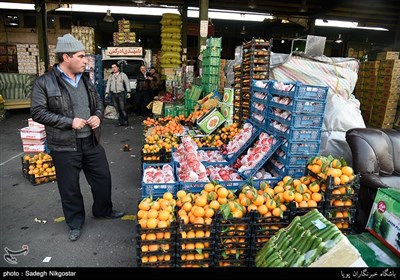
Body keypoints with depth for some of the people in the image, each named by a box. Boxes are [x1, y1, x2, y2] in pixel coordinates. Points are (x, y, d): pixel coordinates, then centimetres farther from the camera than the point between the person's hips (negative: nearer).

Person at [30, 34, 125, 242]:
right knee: (69, 187, 9)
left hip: (91, 141, 5)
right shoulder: (44, 83, -10)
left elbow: (98, 101, 16)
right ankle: (75, 223, 31)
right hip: (64, 146, -5)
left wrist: (98, 116, -5)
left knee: (102, 178, 14)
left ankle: (103, 210, 39)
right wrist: (69, 122, -20)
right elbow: (38, 112, -12)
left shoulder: (85, 79, 7)